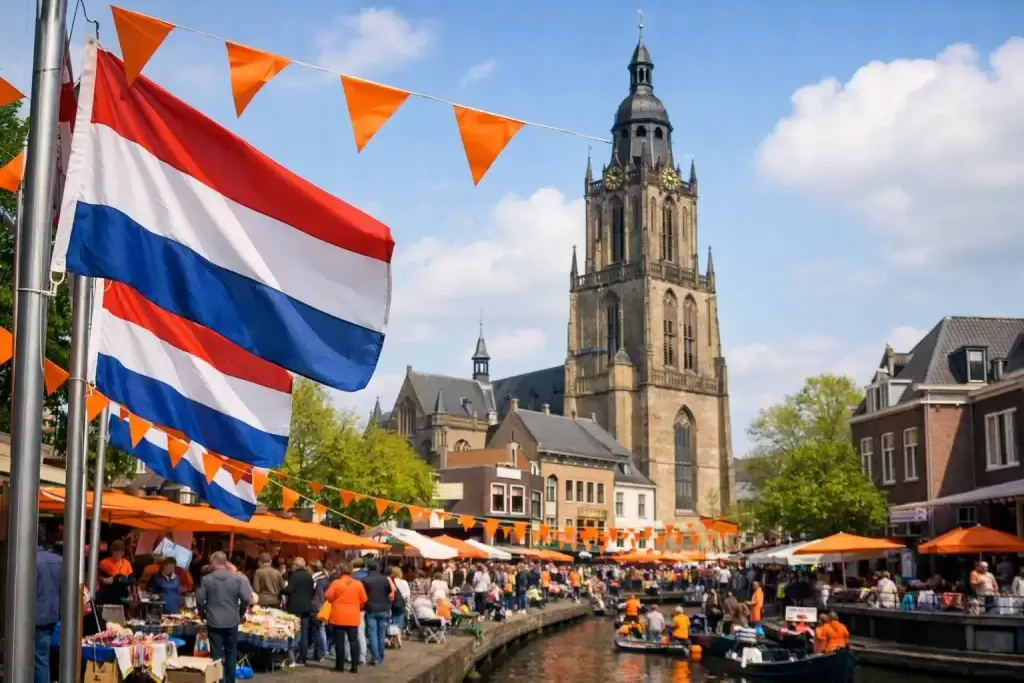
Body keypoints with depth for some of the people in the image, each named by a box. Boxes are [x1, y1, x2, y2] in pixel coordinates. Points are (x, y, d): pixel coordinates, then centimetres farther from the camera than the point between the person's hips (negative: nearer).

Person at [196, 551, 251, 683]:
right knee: (231, 653, 13)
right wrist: (240, 613, 9)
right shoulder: (237, 578, -6)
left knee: (216, 654, 5)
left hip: (213, 622, -1)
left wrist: (203, 614, 13)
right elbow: (246, 598, -10)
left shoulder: (206, 579, -6)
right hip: (232, 621, 1)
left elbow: (199, 599, -6)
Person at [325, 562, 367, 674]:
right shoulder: (358, 584, 1)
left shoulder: (336, 583, -8)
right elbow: (364, 600, 4)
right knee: (353, 641, 4)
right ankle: (355, 666, 1)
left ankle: (340, 665, 8)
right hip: (353, 618, 2)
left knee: (339, 641, 5)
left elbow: (327, 596, -8)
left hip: (338, 617, -2)